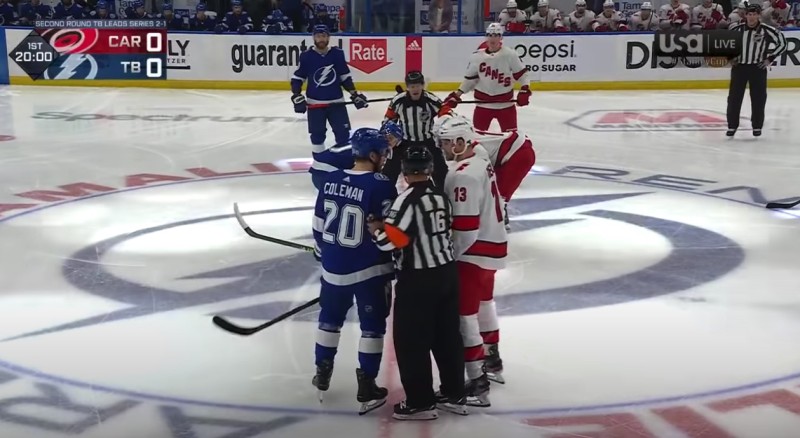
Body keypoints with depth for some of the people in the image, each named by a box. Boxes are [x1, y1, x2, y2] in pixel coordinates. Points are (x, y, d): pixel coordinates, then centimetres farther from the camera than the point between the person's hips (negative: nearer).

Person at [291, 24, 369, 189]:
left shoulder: (337, 54, -1)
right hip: (315, 103, -1)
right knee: (317, 135, 6)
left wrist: (355, 94, 1)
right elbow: (297, 78, 1)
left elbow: (345, 77, 7)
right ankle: (318, 165, 19)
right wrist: (297, 97, -9)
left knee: (343, 133, -1)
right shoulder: (306, 56, -6)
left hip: (336, 101, 1)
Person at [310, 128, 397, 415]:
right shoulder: (381, 186, -18)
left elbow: (319, 225, 7)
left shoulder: (331, 180, -1)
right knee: (372, 326, 7)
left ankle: (322, 376, 33)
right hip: (370, 270, -5)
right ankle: (367, 388, 10)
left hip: (333, 266, 5)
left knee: (330, 319, 22)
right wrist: (396, 266, 1)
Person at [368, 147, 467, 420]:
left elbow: (389, 240, -20)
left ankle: (420, 402, 8)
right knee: (448, 336, 15)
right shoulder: (442, 196, 8)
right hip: (447, 272, 8)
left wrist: (375, 228, -1)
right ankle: (454, 395, 23)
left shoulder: (409, 199, -17)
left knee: (411, 341, 2)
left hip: (418, 279, -8)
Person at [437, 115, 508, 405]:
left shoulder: (463, 175, -25)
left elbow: (465, 227, -26)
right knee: (483, 302, 28)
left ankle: (477, 383, -8)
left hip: (474, 251, -11)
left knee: (464, 314, -8)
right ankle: (492, 361, 47)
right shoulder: (480, 160, 6)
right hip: (492, 245, 11)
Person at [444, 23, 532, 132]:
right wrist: (456, 95, 4)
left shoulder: (510, 54, -9)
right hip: (483, 104, 2)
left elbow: (522, 74, -2)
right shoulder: (477, 57, -3)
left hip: (505, 104, -2)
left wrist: (525, 91, -16)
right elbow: (469, 79, 8)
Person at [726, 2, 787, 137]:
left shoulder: (767, 30, -9)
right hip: (739, 66, 1)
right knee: (734, 97, 3)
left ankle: (757, 126, 16)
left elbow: (782, 43, -1)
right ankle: (732, 126, 13)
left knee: (758, 98, 3)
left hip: (758, 67, -1)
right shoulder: (736, 28, -4)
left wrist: (770, 58, -6)